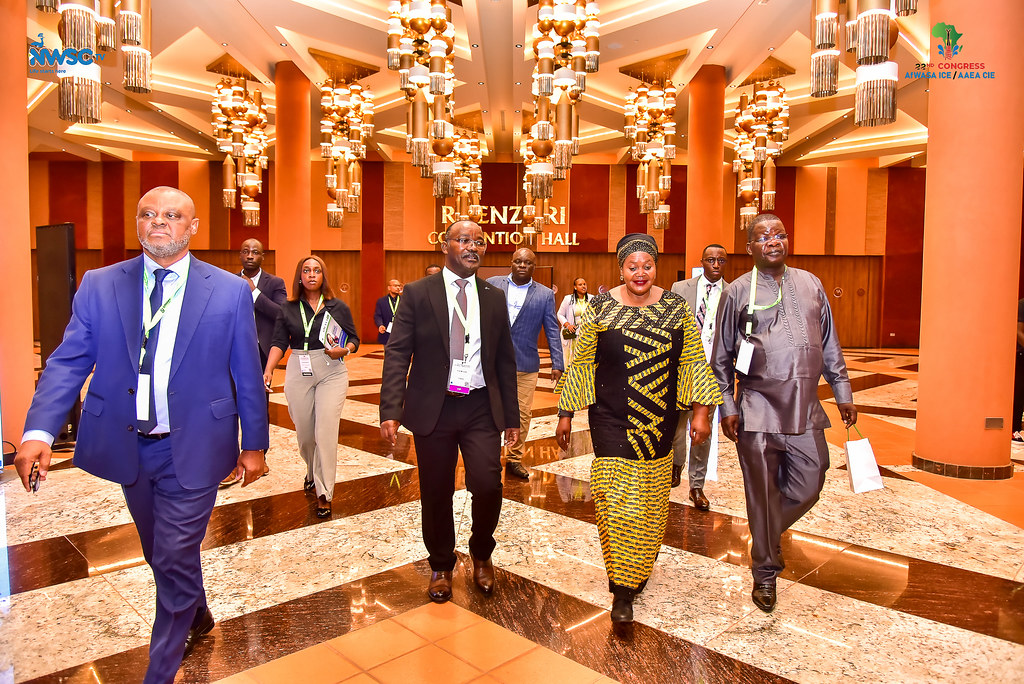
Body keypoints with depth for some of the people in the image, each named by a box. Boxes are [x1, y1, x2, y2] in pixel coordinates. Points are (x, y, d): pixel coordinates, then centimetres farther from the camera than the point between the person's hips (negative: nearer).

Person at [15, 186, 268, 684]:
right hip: (129, 447, 4)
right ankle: (196, 617, 49)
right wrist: (39, 431, -19)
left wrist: (254, 444, 1)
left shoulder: (230, 292, -6)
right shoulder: (99, 286, 0)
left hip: (192, 450, -3)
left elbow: (247, 375, -2)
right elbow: (68, 362, -5)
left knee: (175, 561, 2)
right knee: (161, 555, 21)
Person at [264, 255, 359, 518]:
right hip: (298, 373, 2)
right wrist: (268, 370, -14)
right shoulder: (288, 309, 6)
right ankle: (312, 471, 41)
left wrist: (343, 350, -15)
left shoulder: (338, 307, 4)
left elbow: (354, 340, 7)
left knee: (325, 432, -9)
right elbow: (279, 342, 0)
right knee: (304, 433, 10)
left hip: (331, 372, -2)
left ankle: (323, 493, 0)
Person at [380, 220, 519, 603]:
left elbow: (505, 360, 11)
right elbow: (398, 354, -5)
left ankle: (481, 554, 21)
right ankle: (441, 565, 34)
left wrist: (511, 416, 9)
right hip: (432, 408, -1)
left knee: (488, 485, -11)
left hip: (481, 408, 1)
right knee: (436, 493, 8)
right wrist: (391, 410, -16)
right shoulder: (417, 294, -1)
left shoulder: (494, 298, 8)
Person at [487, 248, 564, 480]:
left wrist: (557, 364, -3)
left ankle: (515, 460, 20)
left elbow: (552, 331, 3)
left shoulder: (545, 294, 4)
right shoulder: (493, 285, 4)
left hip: (526, 365, 0)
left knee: (523, 414, 5)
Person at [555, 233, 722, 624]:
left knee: (650, 500, 13)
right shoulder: (601, 308, -3)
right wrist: (566, 414, 1)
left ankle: (639, 569, 37)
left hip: (659, 421, 2)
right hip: (612, 419, -2)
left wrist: (700, 413, 0)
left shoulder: (677, 309, 1)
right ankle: (622, 590, 7)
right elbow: (580, 363, 1)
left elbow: (694, 362, 5)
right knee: (616, 498, -7)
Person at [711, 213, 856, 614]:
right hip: (759, 409, -3)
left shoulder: (811, 285, 11)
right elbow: (721, 357, 2)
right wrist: (727, 408, -3)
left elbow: (830, 346, 17)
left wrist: (843, 393, 13)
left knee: (808, 486, 8)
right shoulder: (737, 292, 0)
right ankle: (765, 572, 22)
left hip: (805, 407, 4)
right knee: (762, 493, 4)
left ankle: (769, 534, 38)